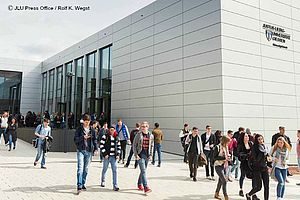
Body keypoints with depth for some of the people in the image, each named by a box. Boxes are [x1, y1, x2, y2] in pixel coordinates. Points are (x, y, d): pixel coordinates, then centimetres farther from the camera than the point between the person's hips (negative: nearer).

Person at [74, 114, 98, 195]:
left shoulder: (92, 130, 8)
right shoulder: (79, 129, 0)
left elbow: (95, 140, 10)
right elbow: (75, 139, -4)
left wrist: (96, 149, -1)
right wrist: (83, 137, -19)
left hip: (89, 151, 3)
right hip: (81, 150, -3)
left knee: (86, 169, 10)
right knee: (80, 168, -11)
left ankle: (83, 184, 24)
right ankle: (79, 186, -11)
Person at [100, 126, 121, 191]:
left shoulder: (117, 138, 9)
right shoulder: (105, 136, -4)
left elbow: (119, 146, 15)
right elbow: (101, 145, -8)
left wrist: (118, 154, 5)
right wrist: (105, 154, -12)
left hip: (114, 156, 2)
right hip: (107, 156, -2)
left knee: (114, 170, -3)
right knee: (104, 169, 14)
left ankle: (115, 185, -2)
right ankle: (103, 181, 39)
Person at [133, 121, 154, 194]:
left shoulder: (151, 136, 6)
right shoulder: (138, 135, -4)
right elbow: (134, 145, -2)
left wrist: (151, 155, 6)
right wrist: (136, 155, -8)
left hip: (147, 155, 4)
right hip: (140, 154, -4)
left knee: (143, 170, 15)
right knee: (143, 171, -11)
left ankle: (139, 184, 33)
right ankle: (146, 187, -14)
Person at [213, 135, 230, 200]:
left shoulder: (226, 147, 8)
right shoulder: (217, 147, -14)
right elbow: (214, 157, -16)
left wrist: (228, 157, -2)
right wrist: (224, 158, -23)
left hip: (224, 166, 8)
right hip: (218, 166, -8)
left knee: (221, 180, 15)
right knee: (224, 181, -12)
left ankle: (216, 194, 29)